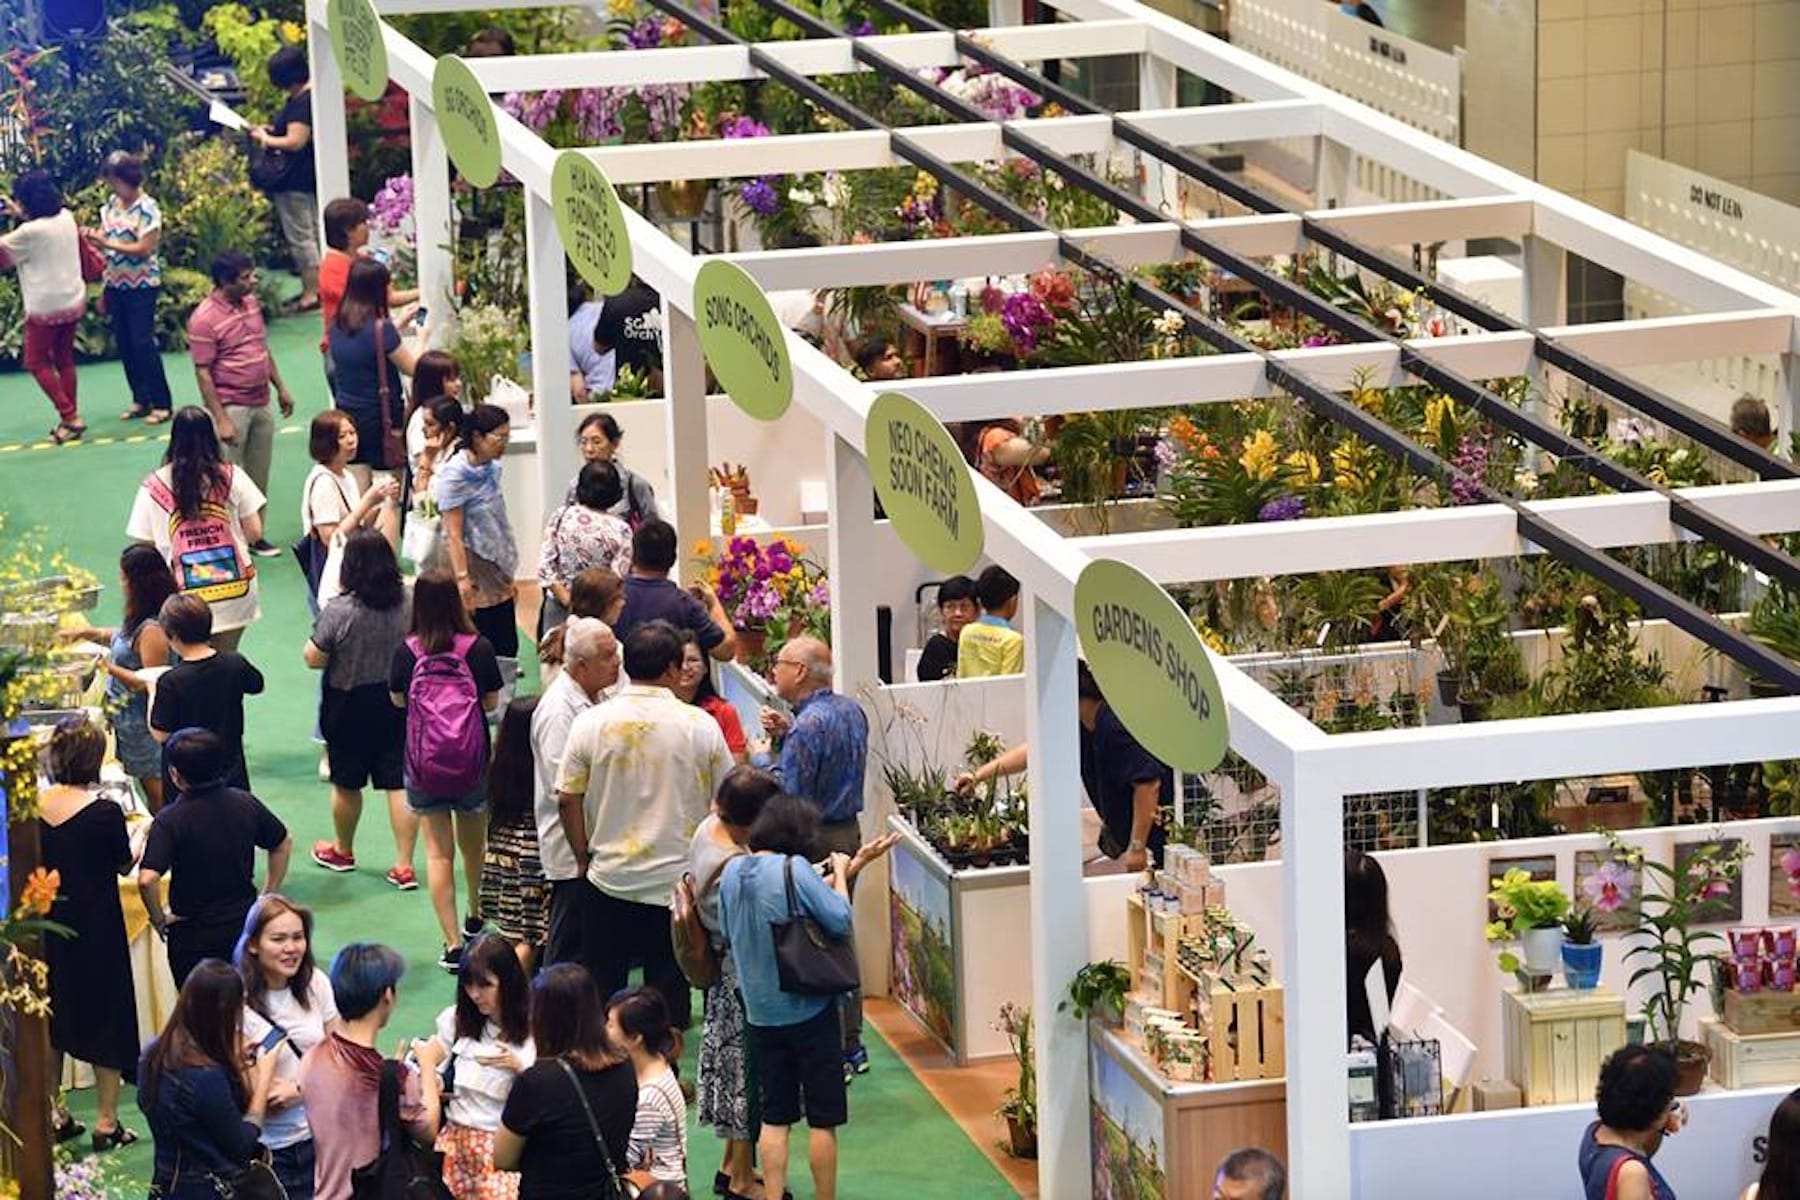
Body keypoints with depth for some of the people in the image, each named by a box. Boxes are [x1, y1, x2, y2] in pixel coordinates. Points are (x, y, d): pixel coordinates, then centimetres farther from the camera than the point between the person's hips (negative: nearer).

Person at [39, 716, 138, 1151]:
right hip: (95, 927, -4)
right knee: (106, 1017, 9)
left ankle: (54, 1114, 25)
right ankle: (106, 1122, 12)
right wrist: (137, 837, 16)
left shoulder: (33, 807, -9)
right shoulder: (104, 812, -19)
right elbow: (125, 866, -4)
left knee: (50, 1018, 18)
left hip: (47, 926, 4)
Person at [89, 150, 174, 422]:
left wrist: (107, 243, -24)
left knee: (143, 342, -7)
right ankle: (141, 400, 19)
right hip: (115, 284, 7)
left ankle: (161, 404, 0)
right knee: (124, 344, 9)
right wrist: (92, 237, -11)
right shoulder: (112, 203, 7)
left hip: (141, 285, -7)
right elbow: (105, 236, 11)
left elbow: (144, 248, -18)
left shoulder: (147, 208, -14)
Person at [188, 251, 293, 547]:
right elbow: (203, 373, -18)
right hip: (231, 408, -8)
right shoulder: (205, 319, -18)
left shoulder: (251, 302, 6)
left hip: (261, 404, 8)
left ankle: (254, 534, 25)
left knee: (258, 477, 14)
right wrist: (221, 420, -20)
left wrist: (280, 387, 17)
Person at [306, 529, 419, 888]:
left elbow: (314, 659, -14)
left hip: (349, 708, -3)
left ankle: (342, 850, 36)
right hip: (397, 705, 3)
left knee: (347, 783, 16)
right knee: (400, 783, 6)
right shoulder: (408, 604, -9)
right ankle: (404, 865, 6)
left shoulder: (338, 611, -21)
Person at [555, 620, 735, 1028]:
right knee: (668, 994, 7)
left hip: (610, 878, 1)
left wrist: (584, 856, 11)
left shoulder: (591, 723, -6)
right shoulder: (701, 726, -8)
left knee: (601, 994, 12)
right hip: (677, 882, -1)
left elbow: (567, 799, -2)